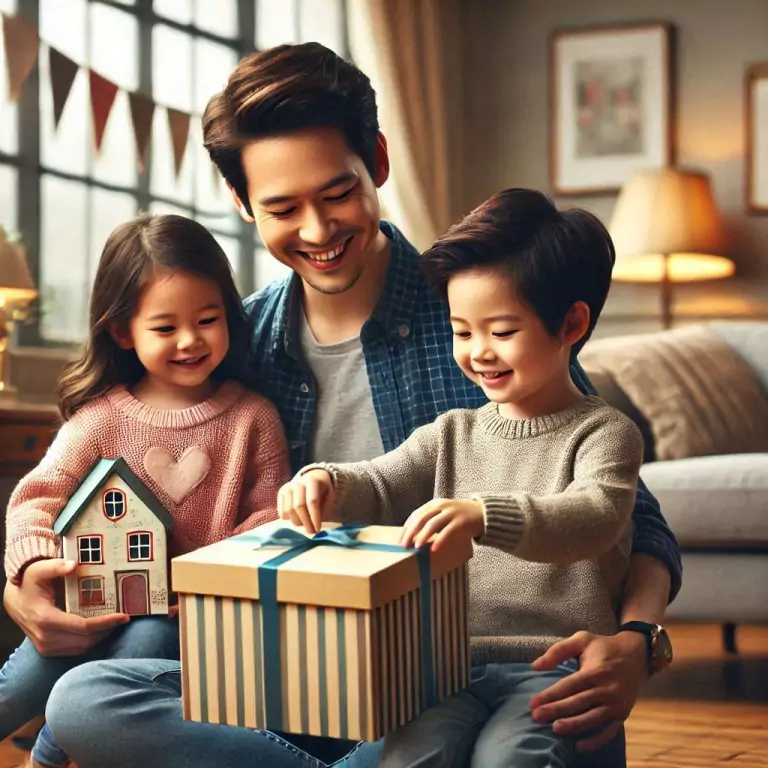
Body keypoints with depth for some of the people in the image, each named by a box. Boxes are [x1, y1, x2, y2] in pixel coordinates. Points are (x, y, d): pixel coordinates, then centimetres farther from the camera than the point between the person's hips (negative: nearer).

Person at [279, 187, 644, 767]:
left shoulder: (603, 432, 1)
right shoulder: (453, 435, 19)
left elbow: (596, 517, -19)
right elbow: (380, 487, 12)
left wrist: (484, 515, -37)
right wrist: (326, 482, -13)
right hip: (453, 661, 4)